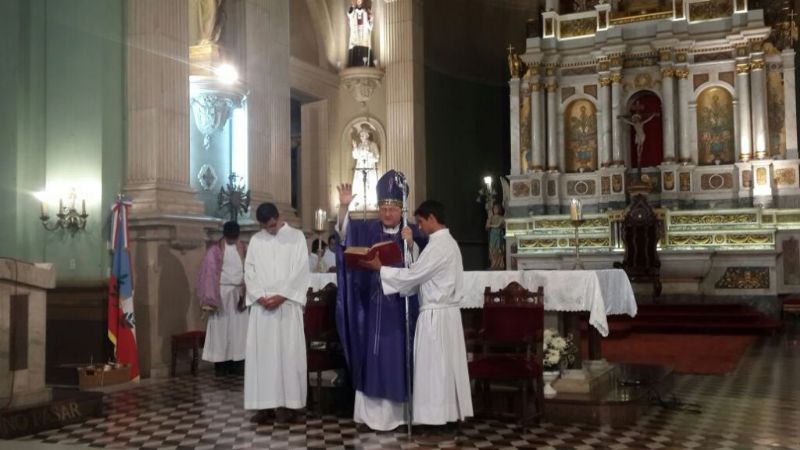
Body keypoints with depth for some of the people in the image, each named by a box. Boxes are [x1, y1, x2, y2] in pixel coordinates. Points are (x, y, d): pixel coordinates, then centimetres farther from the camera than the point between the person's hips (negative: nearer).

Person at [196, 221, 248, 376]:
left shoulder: (244, 249, 4)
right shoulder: (215, 250, -2)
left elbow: (250, 272, 3)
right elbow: (208, 274, -3)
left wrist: (246, 294, -4)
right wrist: (210, 299, -7)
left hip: (239, 294, 2)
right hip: (221, 294, -2)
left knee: (239, 330, 3)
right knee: (221, 329, 0)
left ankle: (237, 366, 7)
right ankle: (221, 367, 3)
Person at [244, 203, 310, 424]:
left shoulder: (296, 236, 3)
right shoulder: (256, 240, 12)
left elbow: (300, 270, -4)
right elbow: (249, 271, 7)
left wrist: (281, 295, -12)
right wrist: (260, 296, -8)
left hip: (287, 304, -3)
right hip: (261, 305, 3)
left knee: (288, 352, -3)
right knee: (261, 353, 0)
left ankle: (286, 402, 3)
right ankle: (265, 403, 4)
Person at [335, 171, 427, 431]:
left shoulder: (412, 232, 1)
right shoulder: (368, 230, 5)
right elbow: (344, 232, -10)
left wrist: (410, 243, -26)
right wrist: (344, 207, -27)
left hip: (399, 307, -2)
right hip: (372, 305, 2)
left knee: (396, 356, 3)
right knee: (371, 355, 6)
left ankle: (395, 411, 12)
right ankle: (371, 410, 15)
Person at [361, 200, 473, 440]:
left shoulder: (438, 245, -17)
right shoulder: (447, 242, 14)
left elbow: (412, 276, -16)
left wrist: (380, 268, -9)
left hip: (435, 314, -10)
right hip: (445, 312, 10)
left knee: (434, 366, -2)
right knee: (446, 366, 12)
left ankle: (438, 417, 5)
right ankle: (450, 413, 18)